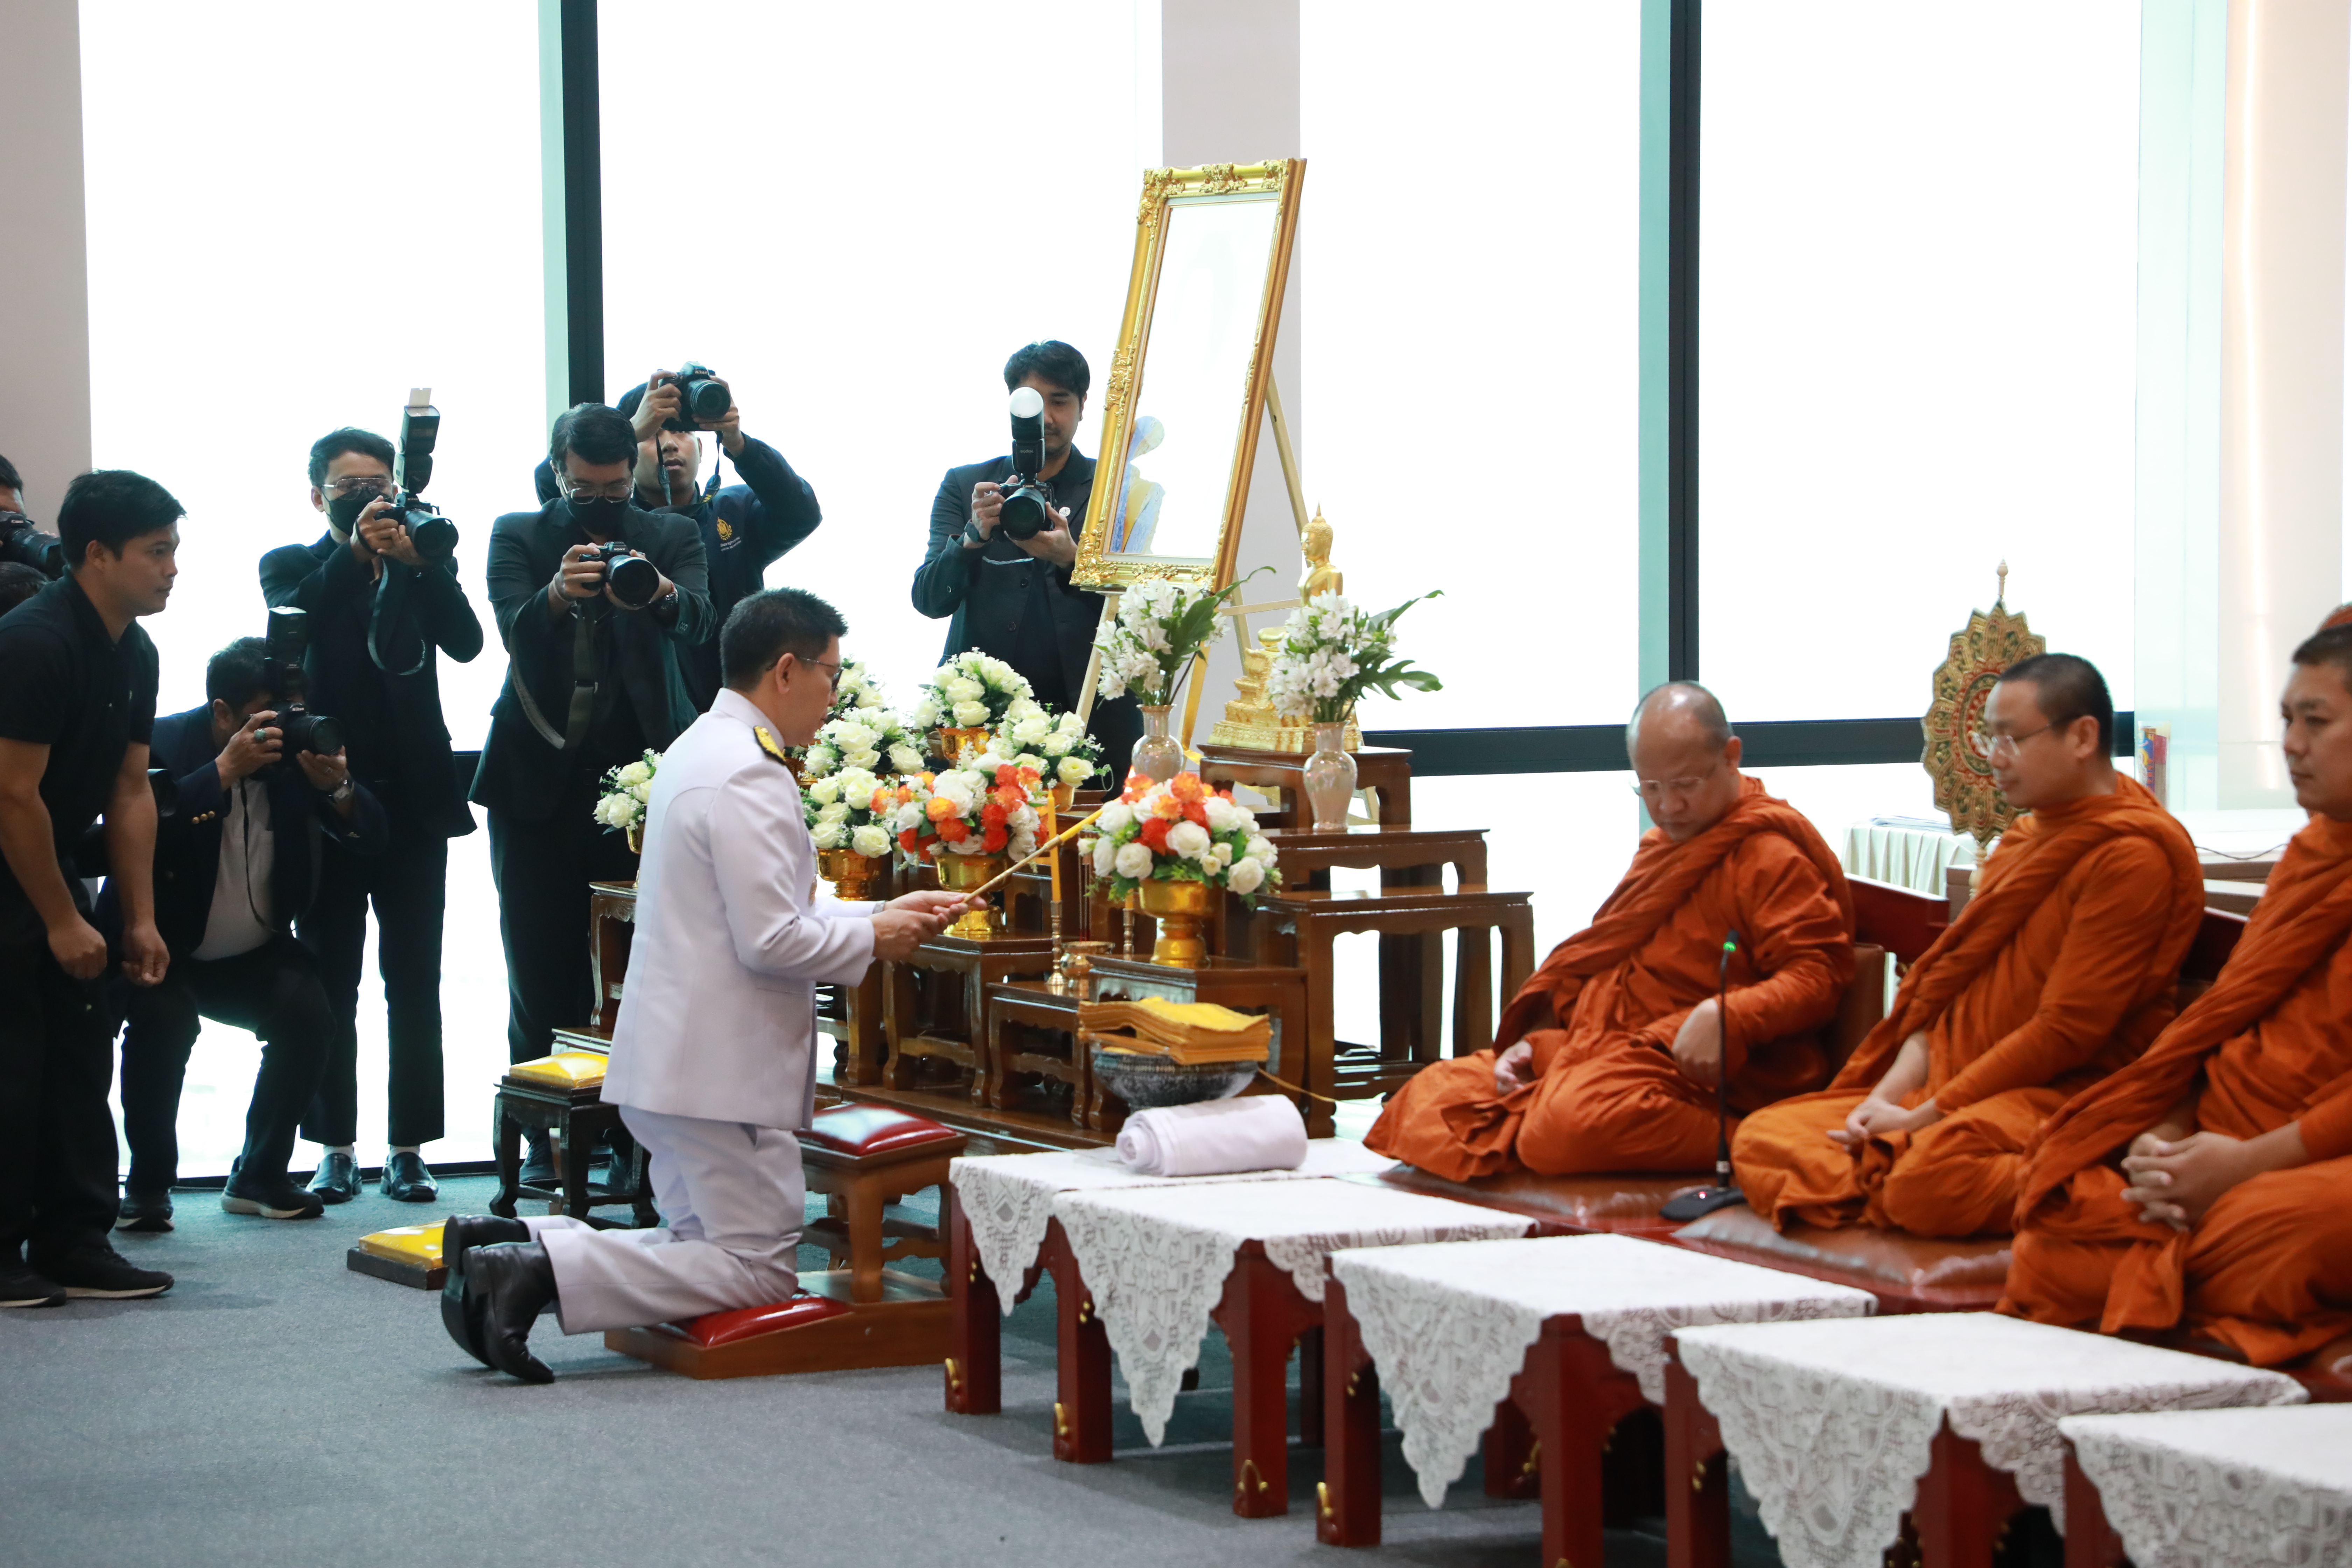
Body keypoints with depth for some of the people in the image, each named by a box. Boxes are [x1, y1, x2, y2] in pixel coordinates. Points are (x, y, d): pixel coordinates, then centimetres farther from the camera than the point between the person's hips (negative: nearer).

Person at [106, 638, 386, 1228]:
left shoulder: (297, 744, -2)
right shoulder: (164, 743, -14)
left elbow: (370, 839, -4)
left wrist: (337, 789, -25)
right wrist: (225, 771, -37)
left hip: (253, 957, 4)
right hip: (162, 952, -4)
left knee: (309, 1012, -22)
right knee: (164, 1017, -33)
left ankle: (260, 1177, -2)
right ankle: (148, 1184, -12)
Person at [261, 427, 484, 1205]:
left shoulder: (424, 565, 8)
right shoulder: (292, 567, 6)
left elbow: (467, 643, -9)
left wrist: (419, 563, -23)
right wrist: (352, 557, -27)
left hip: (413, 798, 1)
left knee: (414, 982, 1)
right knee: (330, 982, 3)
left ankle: (409, 1148, 6)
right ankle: (336, 1147, 8)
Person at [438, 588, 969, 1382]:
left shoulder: (702, 750, 15)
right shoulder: (748, 777, -19)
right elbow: (771, 940, -23)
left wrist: (884, 912, 17)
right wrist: (870, 939, -6)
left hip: (676, 1057, 10)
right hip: (723, 1069, -10)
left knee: (707, 1248, 17)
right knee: (760, 1269, -4)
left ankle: (509, 1243, 4)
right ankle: (541, 1270, -16)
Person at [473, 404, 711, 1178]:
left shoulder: (669, 537, 6)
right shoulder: (518, 536, 6)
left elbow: (698, 622, -13)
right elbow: (512, 628, -12)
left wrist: (663, 593, -38)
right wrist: (555, 597, -35)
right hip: (539, 777, 1)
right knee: (542, 970, 3)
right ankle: (547, 1136, 10)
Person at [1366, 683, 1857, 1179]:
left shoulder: (1771, 856, -6)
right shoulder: (1663, 848, 25)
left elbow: (1817, 972, -16)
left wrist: (1728, 1017, -32)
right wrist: (1539, 1040, 14)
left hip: (1689, 1065, -10)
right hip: (1601, 1046, 10)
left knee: (1567, 1125, -39)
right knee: (1429, 1098, -2)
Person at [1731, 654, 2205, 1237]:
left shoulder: (2132, 857, -11)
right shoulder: (2025, 839, 20)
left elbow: (2065, 1033, -16)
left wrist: (1921, 1117, -15)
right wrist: (1888, 1096, -1)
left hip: (2059, 1096, -9)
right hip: (1954, 1085, 9)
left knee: (1930, 1178, -40)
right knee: (1762, 1136, -7)